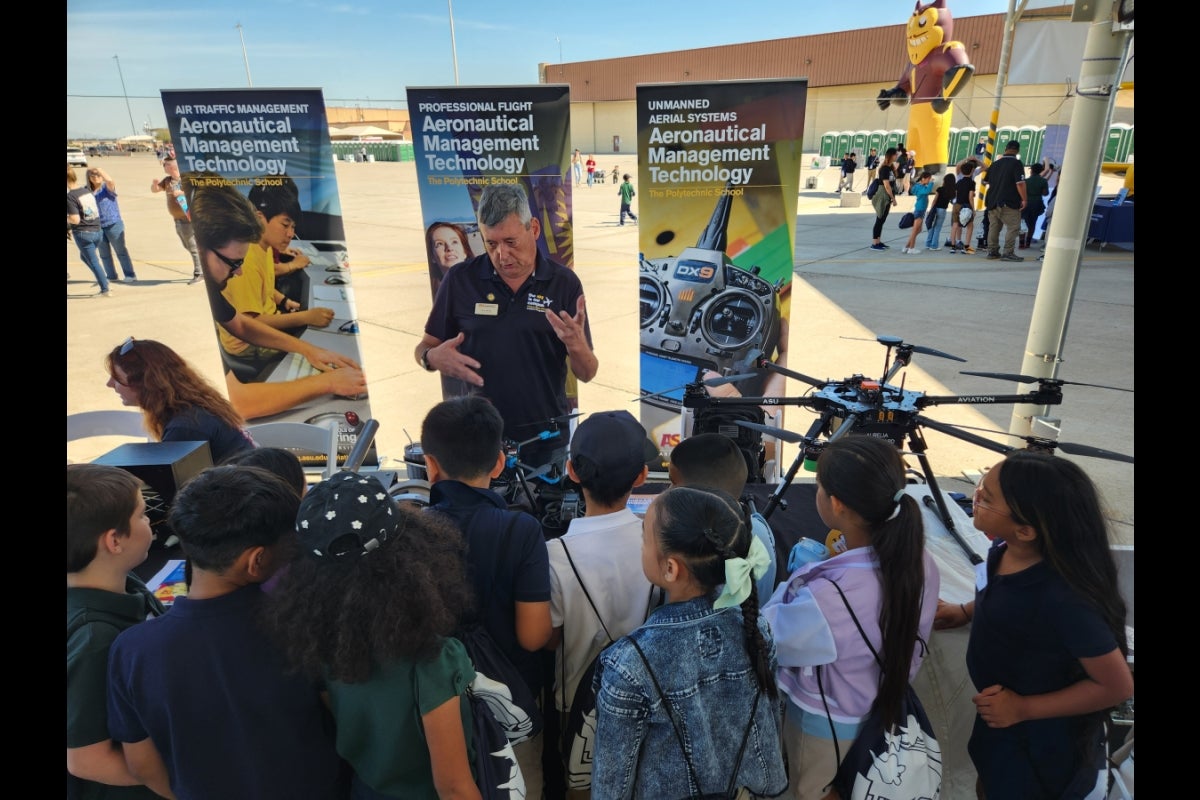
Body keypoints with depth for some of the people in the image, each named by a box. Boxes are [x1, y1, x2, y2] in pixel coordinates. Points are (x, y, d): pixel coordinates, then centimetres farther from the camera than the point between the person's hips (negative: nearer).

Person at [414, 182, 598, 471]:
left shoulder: (564, 283, -4)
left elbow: (587, 374, -2)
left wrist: (576, 345, -24)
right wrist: (433, 357, -18)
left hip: (546, 439, 0)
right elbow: (424, 348, 6)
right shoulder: (460, 279, -3)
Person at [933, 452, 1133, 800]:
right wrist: (966, 611, -3)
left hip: (1040, 742, -6)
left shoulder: (1063, 598, -38)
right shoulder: (1005, 549, -17)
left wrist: (1023, 709, -22)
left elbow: (1117, 686, -24)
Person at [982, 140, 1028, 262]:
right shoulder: (1016, 163, -8)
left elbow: (985, 181, 22)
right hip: (1009, 202, -7)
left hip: (992, 201, 7)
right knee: (1013, 227, -5)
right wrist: (1023, 199, -10)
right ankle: (1008, 252, -11)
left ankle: (992, 251, 15)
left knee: (994, 227, 12)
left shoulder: (995, 164, 12)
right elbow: (1020, 183, -16)